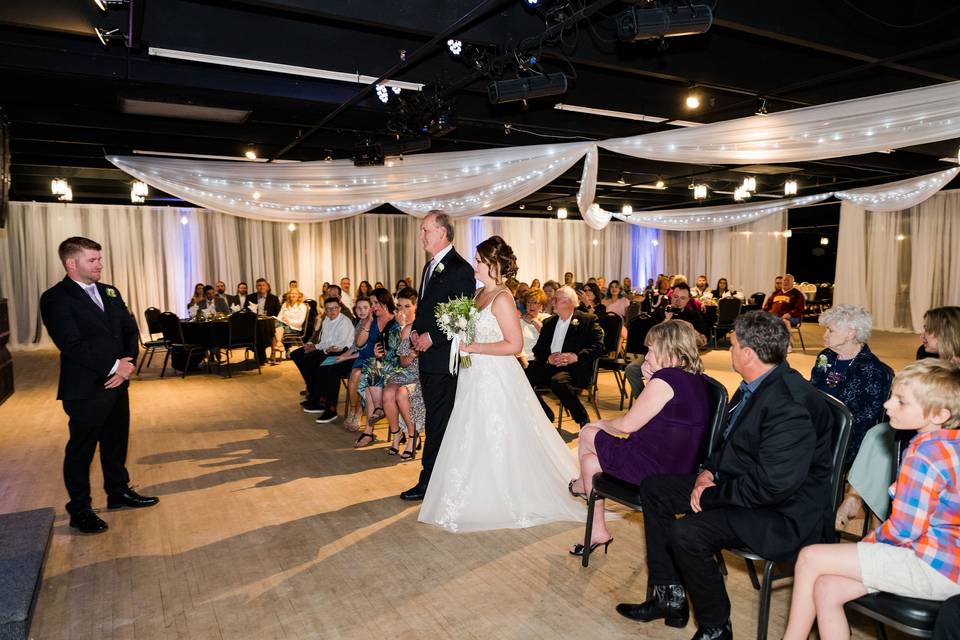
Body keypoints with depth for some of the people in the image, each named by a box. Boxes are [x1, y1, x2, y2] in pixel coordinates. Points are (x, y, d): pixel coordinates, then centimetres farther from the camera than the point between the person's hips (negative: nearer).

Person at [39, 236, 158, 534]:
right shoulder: (55, 298, -11)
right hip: (85, 389, -7)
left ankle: (119, 491, 35)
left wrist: (128, 363, -8)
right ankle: (80, 510, 19)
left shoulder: (110, 292, 11)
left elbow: (130, 330, 9)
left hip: (117, 383, 7)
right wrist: (113, 366, -18)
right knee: (80, 450, 6)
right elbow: (72, 344, -20)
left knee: (116, 442, 18)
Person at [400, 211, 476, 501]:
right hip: (427, 356, 9)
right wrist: (415, 331, 6)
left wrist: (431, 336, -17)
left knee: (437, 421, -1)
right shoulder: (430, 266, 16)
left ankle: (428, 481, 8)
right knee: (436, 419, 16)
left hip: (443, 357, -9)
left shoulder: (460, 269, -13)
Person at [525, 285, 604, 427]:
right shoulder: (549, 322, 22)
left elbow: (598, 347, -4)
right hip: (550, 366, 5)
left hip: (574, 368, -5)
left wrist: (575, 357, -19)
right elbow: (538, 349, 15)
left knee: (558, 381, -37)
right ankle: (546, 415, 1)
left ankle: (583, 420, -13)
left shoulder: (588, 320, 7)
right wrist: (548, 358, -8)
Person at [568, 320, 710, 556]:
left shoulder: (665, 379, -22)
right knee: (590, 460, 18)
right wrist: (650, 381, 4)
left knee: (588, 434, 10)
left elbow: (628, 425, -16)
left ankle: (583, 484, 35)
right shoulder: (696, 379, 6)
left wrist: (601, 424, 4)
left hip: (654, 469, -9)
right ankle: (597, 532, 29)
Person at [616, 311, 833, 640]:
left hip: (784, 513, -10)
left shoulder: (789, 403, -28)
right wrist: (709, 471, -1)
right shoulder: (754, 386, 2)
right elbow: (729, 440, 17)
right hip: (740, 483, 10)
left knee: (688, 533, -30)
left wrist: (713, 495, -19)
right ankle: (670, 597, 17)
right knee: (653, 488, 9)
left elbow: (772, 485, -30)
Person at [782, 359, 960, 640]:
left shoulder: (925, 454, -23)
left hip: (933, 567, -9)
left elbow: (903, 531, -22)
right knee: (827, 589, 2)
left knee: (810, 557, -7)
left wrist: (871, 540, -2)